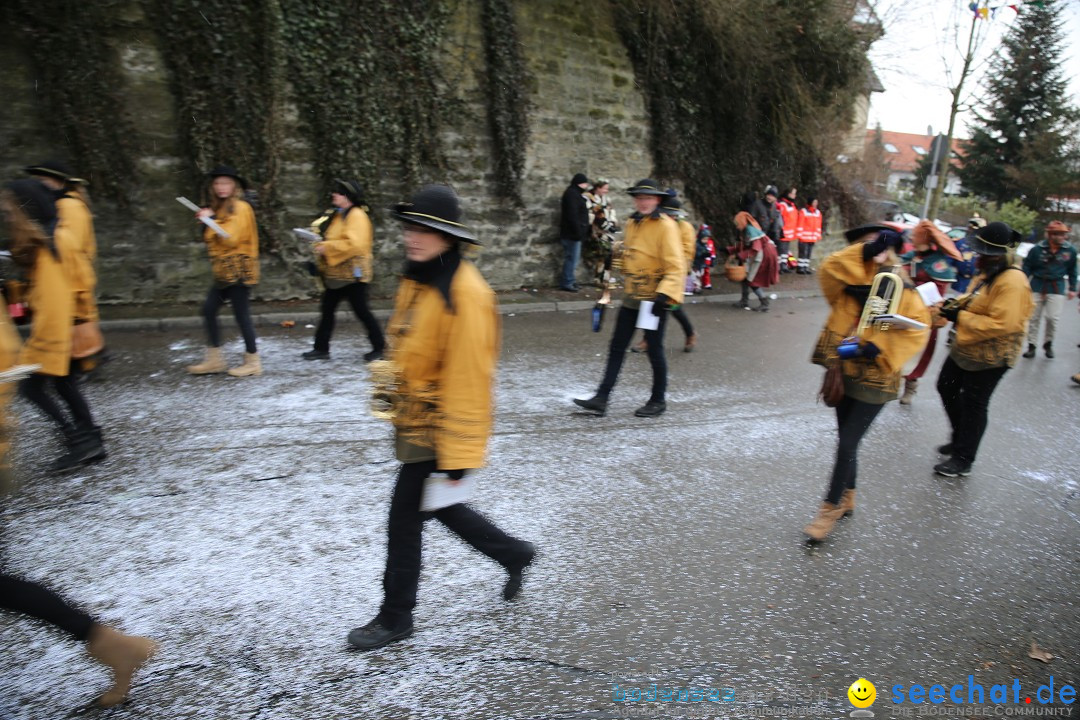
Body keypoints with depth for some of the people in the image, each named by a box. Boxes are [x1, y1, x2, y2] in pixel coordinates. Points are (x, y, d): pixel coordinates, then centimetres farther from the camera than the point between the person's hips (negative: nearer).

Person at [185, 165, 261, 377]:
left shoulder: (240, 208, -9)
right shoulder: (220, 208, 18)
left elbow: (231, 238, -17)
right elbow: (213, 239, 20)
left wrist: (212, 220, -12)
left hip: (238, 269, -9)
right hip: (223, 271, 9)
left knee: (241, 315, -5)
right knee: (208, 310, 6)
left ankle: (252, 361, 4)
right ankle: (215, 359, 13)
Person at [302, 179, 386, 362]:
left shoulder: (357, 215, -14)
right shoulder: (338, 215, 15)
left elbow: (353, 244, -27)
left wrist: (326, 248, -22)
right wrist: (321, 245, 6)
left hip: (352, 274, -10)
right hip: (335, 274, 10)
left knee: (362, 311, -3)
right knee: (327, 310, 11)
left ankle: (379, 347, 9)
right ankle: (321, 348, 18)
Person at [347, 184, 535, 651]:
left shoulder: (465, 294, -25)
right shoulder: (417, 278, 4)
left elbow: (468, 376, -25)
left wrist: (459, 454, -22)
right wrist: (391, 385, 23)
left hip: (438, 428, -9)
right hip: (412, 420, 9)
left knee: (404, 520, 4)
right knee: (438, 507, 22)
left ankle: (395, 618, 25)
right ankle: (514, 554, 40)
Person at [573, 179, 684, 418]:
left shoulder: (666, 226, -13)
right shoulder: (631, 224, 9)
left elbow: (676, 266, -17)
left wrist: (665, 294, -28)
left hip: (655, 299, -7)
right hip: (631, 297, 7)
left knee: (654, 350, 4)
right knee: (616, 347, 6)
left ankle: (658, 401, 21)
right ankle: (601, 398, 10)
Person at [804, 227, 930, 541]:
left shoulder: (902, 291, -4)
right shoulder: (849, 284, 2)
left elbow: (917, 329, -8)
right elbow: (828, 269, -16)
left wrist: (880, 347, -19)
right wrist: (864, 252, -21)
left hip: (874, 380, -4)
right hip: (844, 373, 4)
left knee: (847, 444, -5)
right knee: (847, 441, 17)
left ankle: (831, 507, 9)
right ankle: (847, 497, 36)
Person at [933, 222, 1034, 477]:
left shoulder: (1012, 282, -25)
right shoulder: (987, 274, 5)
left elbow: (1001, 324, -31)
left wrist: (959, 317, -28)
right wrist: (954, 305, -1)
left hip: (990, 356, -10)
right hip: (965, 348, 10)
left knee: (973, 405, 1)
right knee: (947, 388, 21)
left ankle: (963, 460, 15)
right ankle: (959, 439, 40)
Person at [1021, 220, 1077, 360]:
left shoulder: (1070, 250, -3)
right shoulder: (1037, 249, -9)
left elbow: (1072, 271, 8)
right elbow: (1027, 268, -2)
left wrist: (1072, 289, 9)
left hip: (1057, 288, 0)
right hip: (1037, 287, 0)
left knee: (1053, 317, -5)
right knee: (1034, 318, 5)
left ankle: (1048, 344, 17)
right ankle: (1031, 346, 14)